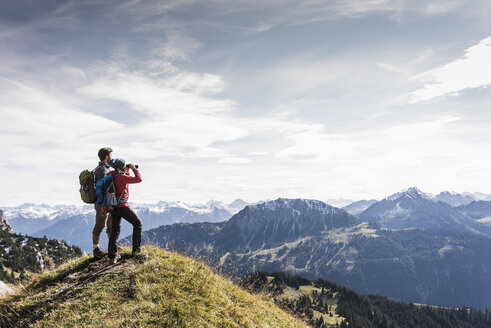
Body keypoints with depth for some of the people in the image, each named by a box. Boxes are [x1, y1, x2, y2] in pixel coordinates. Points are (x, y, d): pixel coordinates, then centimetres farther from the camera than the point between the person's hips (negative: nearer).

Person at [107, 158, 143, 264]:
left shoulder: (110, 174, 4)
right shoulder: (121, 177, -19)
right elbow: (138, 179, -19)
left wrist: (127, 171, 16)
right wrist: (133, 168, -7)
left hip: (113, 207, 7)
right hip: (122, 206, -7)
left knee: (115, 230, 10)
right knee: (137, 223, 11)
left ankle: (112, 256, 5)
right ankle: (136, 249, 13)